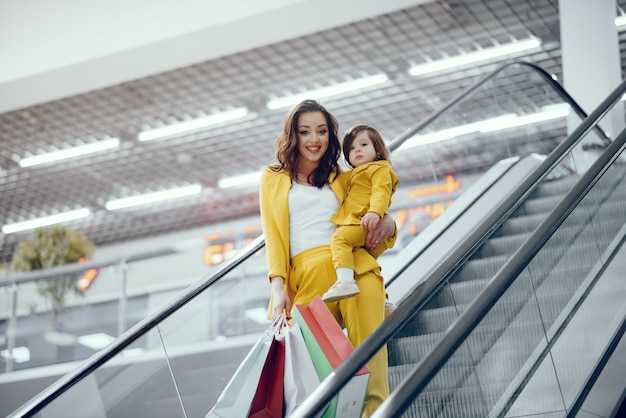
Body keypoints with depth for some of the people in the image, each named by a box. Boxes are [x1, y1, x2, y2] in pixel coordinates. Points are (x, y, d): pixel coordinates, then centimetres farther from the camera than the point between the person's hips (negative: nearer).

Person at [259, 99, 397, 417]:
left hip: (354, 268, 1)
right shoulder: (273, 179, 20)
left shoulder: (342, 179, 25)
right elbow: (273, 235, 12)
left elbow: (368, 214, 30)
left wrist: (387, 224, 3)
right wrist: (277, 285, -4)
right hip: (307, 277, -1)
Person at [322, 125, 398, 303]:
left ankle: (345, 281, -46)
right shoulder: (355, 175, 34)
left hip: (365, 224, -11)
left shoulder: (380, 169, 3)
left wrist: (375, 212, -34)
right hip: (353, 224, 11)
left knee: (340, 238, -29)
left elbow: (381, 193, -15)